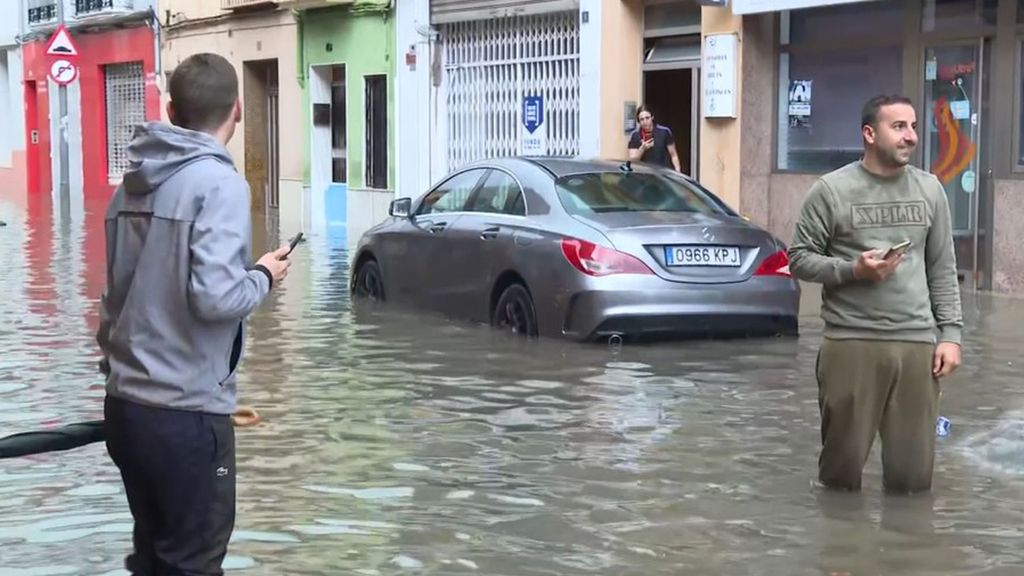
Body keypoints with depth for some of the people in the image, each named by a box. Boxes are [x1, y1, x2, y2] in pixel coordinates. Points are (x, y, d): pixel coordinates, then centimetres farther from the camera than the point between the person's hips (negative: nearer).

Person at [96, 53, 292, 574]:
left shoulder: (132, 183, 10)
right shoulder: (218, 182, -13)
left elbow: (121, 286, 14)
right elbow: (215, 296, -23)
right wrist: (263, 276, -5)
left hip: (125, 404, 7)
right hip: (186, 411, -7)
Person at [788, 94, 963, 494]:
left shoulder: (929, 189, 10)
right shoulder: (832, 190, -2)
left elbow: (943, 269, 13)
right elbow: (799, 259, 1)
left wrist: (950, 333, 5)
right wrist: (852, 270, -14)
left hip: (917, 343, 3)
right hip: (850, 343, -3)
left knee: (913, 473, 3)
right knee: (843, 465, 2)